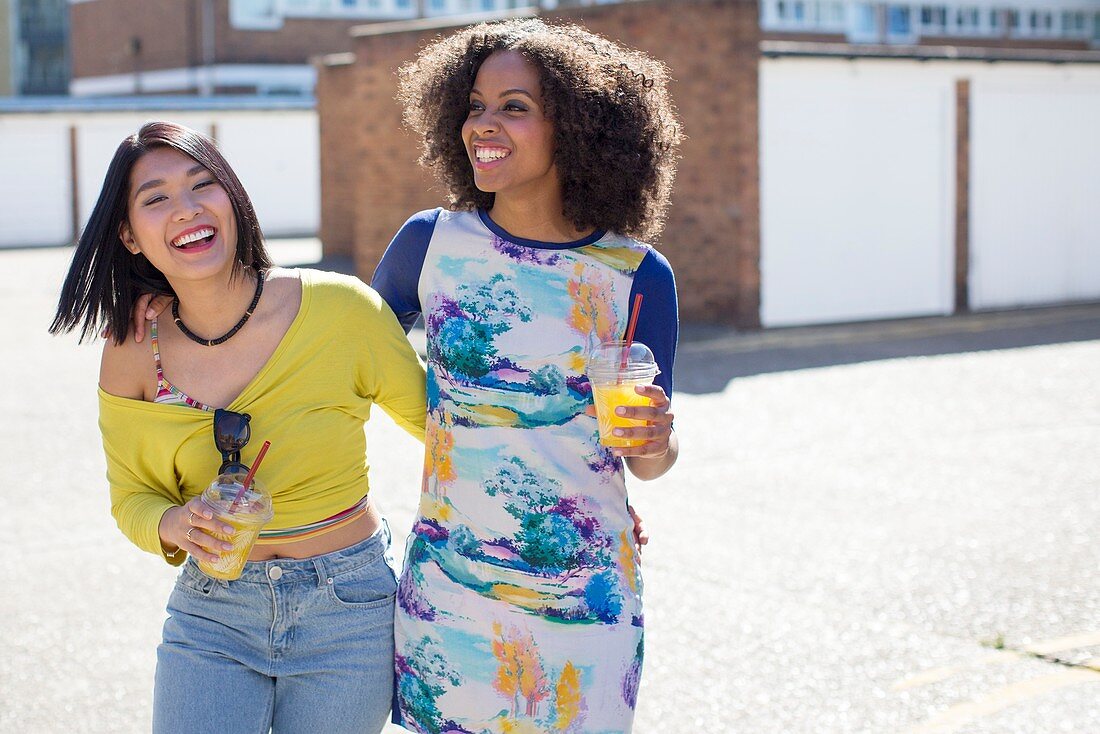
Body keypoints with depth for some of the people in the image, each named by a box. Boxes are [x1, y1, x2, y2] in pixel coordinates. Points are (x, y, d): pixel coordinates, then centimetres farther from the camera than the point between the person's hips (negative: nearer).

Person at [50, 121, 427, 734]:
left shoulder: (340, 309, -16)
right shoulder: (131, 352, -7)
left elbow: (433, 418, 1)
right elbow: (133, 496, 6)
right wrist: (172, 525, -16)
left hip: (347, 612, -1)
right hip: (211, 612, 2)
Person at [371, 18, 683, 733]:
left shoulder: (638, 275, -7)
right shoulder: (430, 242, -4)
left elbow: (651, 464, 1)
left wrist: (655, 444, -20)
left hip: (585, 598, -1)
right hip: (447, 587, 1)